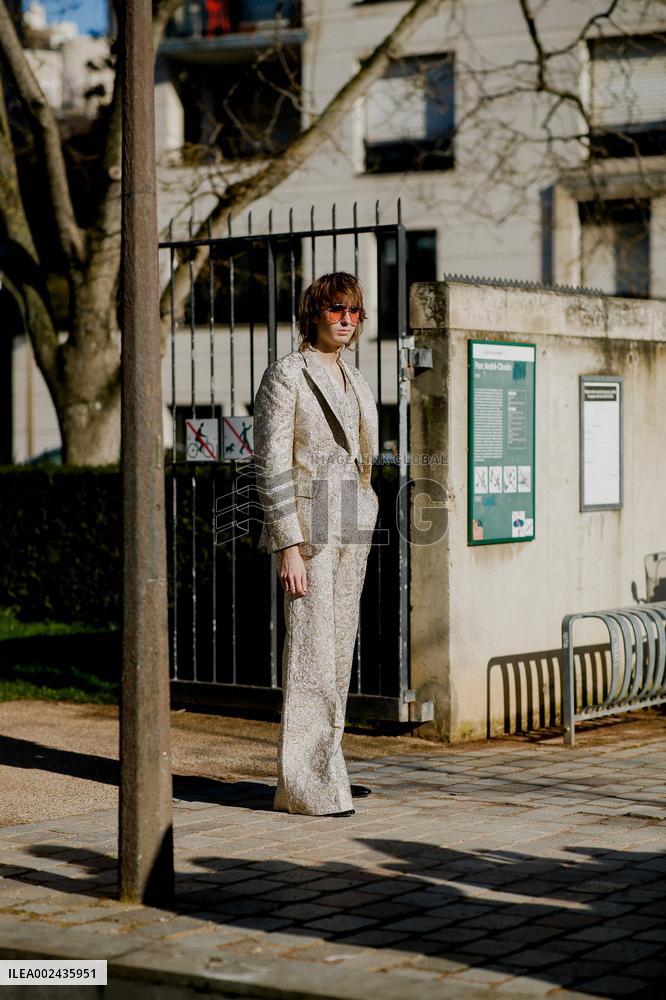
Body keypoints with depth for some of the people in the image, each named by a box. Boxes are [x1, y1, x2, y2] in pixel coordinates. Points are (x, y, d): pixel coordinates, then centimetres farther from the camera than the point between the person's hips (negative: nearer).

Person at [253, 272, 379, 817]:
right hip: (308, 526, -8)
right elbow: (271, 465, -12)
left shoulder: (354, 379, 15)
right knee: (312, 651, -8)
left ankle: (324, 768, 18)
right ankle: (304, 786, -4)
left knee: (338, 652, 10)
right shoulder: (287, 374, -8)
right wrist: (289, 546, -18)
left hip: (352, 527, 8)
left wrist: (365, 528, 16)